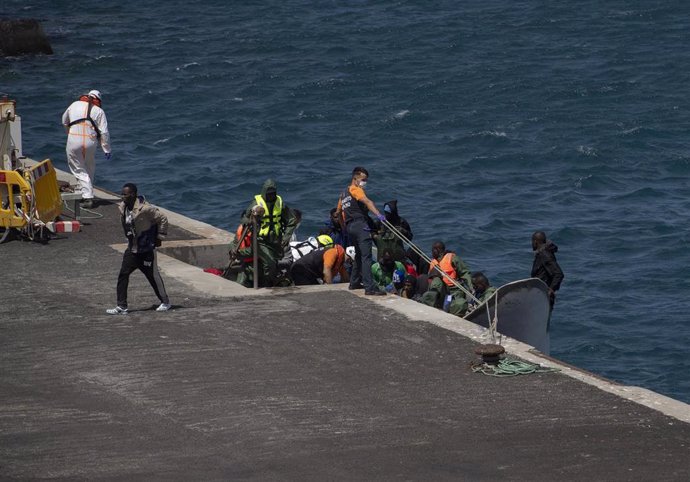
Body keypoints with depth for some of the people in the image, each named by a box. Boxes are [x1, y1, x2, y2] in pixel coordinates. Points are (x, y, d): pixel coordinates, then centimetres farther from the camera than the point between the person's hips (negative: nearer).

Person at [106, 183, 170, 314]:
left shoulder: (144, 209, -22)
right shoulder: (123, 208, 1)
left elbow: (163, 219, -15)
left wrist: (159, 237, -10)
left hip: (146, 250, -7)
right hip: (132, 249, 7)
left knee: (153, 276, 5)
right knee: (123, 275, -3)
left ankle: (165, 302, 23)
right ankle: (121, 306, -1)